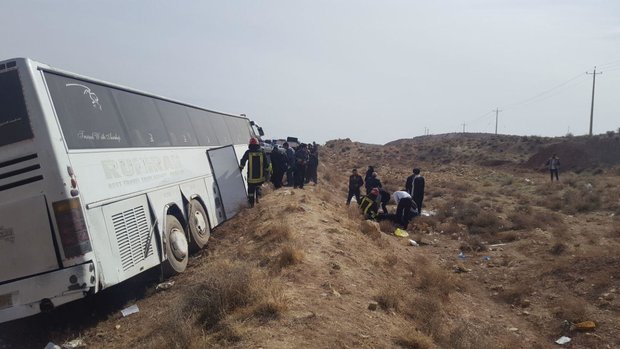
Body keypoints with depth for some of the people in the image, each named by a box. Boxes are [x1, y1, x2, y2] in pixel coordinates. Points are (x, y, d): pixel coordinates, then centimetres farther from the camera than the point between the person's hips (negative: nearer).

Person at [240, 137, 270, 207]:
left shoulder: (248, 152, -5)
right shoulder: (262, 152, -1)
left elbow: (242, 162, 3)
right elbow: (266, 164, 4)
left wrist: (240, 169, 18)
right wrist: (266, 172, 14)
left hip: (251, 176, -1)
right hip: (260, 176, 2)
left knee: (251, 189, 8)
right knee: (258, 186, 27)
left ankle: (251, 203, 12)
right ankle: (257, 196, 10)